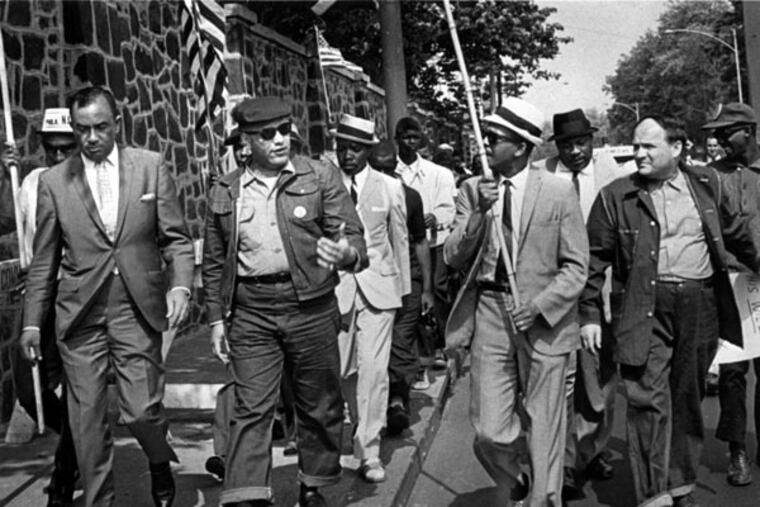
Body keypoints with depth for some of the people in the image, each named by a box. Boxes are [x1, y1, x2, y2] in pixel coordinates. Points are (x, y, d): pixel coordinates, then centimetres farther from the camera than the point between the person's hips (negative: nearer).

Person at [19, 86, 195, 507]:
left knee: (141, 411, -2)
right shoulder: (54, 181, 5)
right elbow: (43, 261, 9)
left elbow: (176, 237, 3)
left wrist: (180, 286, -13)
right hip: (79, 315, 1)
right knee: (87, 420, 6)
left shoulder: (151, 166, 3)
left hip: (137, 311, -1)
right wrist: (32, 322, 7)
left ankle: (160, 462, 32)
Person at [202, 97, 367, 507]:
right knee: (251, 408, -2)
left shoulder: (320, 178, 0)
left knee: (319, 405, 10)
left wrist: (346, 252, -27)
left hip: (311, 307, 0)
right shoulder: (223, 193, 6)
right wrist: (216, 318, 9)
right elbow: (214, 264, 14)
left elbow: (354, 238, -4)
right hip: (251, 312, 1)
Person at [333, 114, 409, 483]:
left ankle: (368, 452, 4)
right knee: (337, 369, 7)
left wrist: (404, 287, 12)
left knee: (373, 369, -5)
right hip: (334, 286, 0)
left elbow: (400, 241, 11)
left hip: (378, 286, 0)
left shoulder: (389, 187, 5)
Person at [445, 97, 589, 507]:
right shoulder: (472, 190, 6)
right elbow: (453, 257, -1)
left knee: (544, 431, 6)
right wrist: (478, 212, -14)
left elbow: (575, 267, -2)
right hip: (489, 315, 2)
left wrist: (538, 307, -15)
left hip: (544, 320, -2)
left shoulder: (558, 191, -3)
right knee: (489, 433, 2)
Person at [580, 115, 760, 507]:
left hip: (700, 308, 3)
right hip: (644, 309, -3)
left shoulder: (707, 185, 8)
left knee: (688, 398, 13)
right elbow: (595, 258, 0)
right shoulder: (615, 197, -1)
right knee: (648, 398, -7)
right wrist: (590, 313, -3)